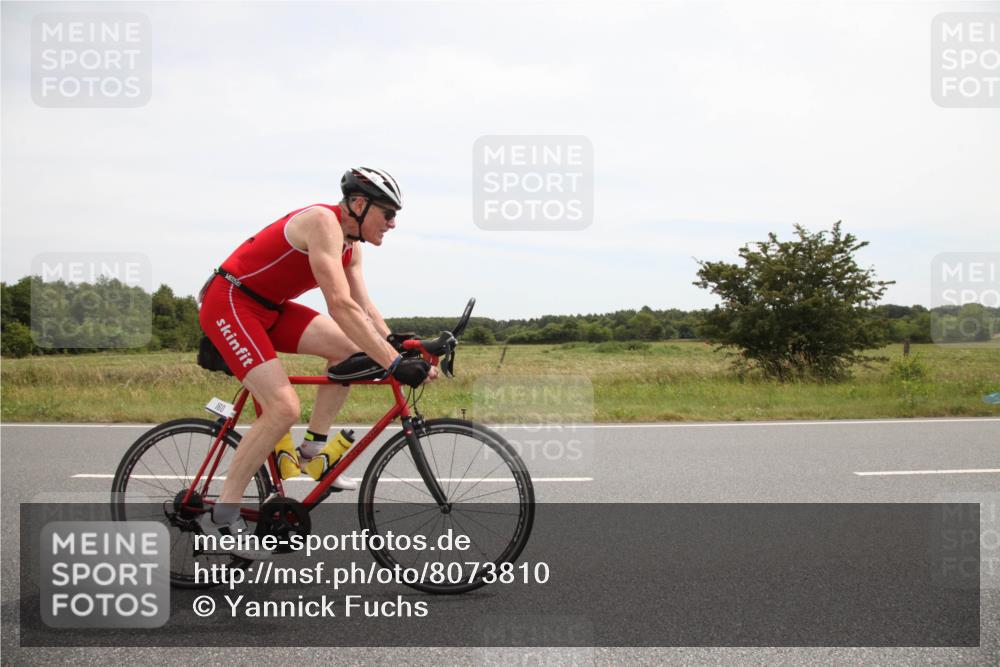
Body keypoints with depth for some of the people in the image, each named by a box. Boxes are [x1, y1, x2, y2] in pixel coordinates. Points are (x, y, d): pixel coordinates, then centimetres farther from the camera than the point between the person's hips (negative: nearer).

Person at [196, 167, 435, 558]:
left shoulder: (351, 244, 7)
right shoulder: (324, 222, -23)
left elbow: (363, 308, 8)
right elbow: (341, 306, -32)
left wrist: (396, 347, -6)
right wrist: (394, 365, -35)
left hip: (268, 307, 10)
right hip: (228, 302, -10)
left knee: (350, 349, -1)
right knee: (284, 408, -20)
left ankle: (311, 451, 7)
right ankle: (221, 517, -9)